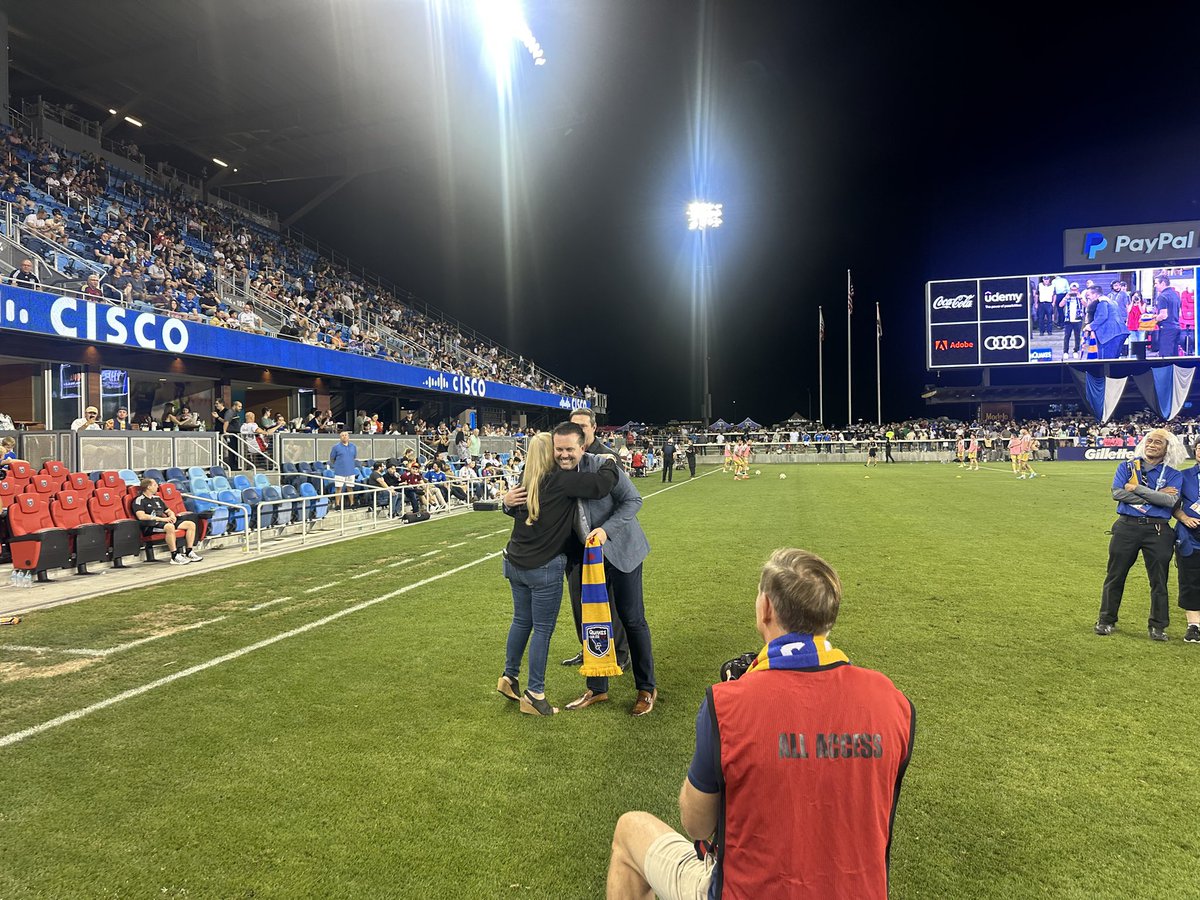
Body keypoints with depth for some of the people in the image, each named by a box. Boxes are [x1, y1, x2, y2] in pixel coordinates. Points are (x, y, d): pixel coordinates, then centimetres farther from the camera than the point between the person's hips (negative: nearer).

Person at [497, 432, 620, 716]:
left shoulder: (525, 481, 4)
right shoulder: (561, 480, -19)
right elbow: (603, 483, -22)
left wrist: (507, 503, 6)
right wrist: (609, 461, -5)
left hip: (515, 564, 7)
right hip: (544, 568, -7)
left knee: (522, 620, 22)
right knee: (543, 629, 5)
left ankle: (509, 677, 35)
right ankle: (534, 695, 13)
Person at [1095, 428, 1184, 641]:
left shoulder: (1173, 475, 5)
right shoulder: (1127, 467, 7)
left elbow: (1170, 500, -14)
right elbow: (1117, 493, -9)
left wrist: (1137, 488, -13)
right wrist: (1156, 495, -11)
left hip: (1158, 531, 0)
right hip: (1127, 527, 0)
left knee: (1159, 580, 5)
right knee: (1115, 576, 6)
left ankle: (1158, 626, 18)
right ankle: (1106, 620, 17)